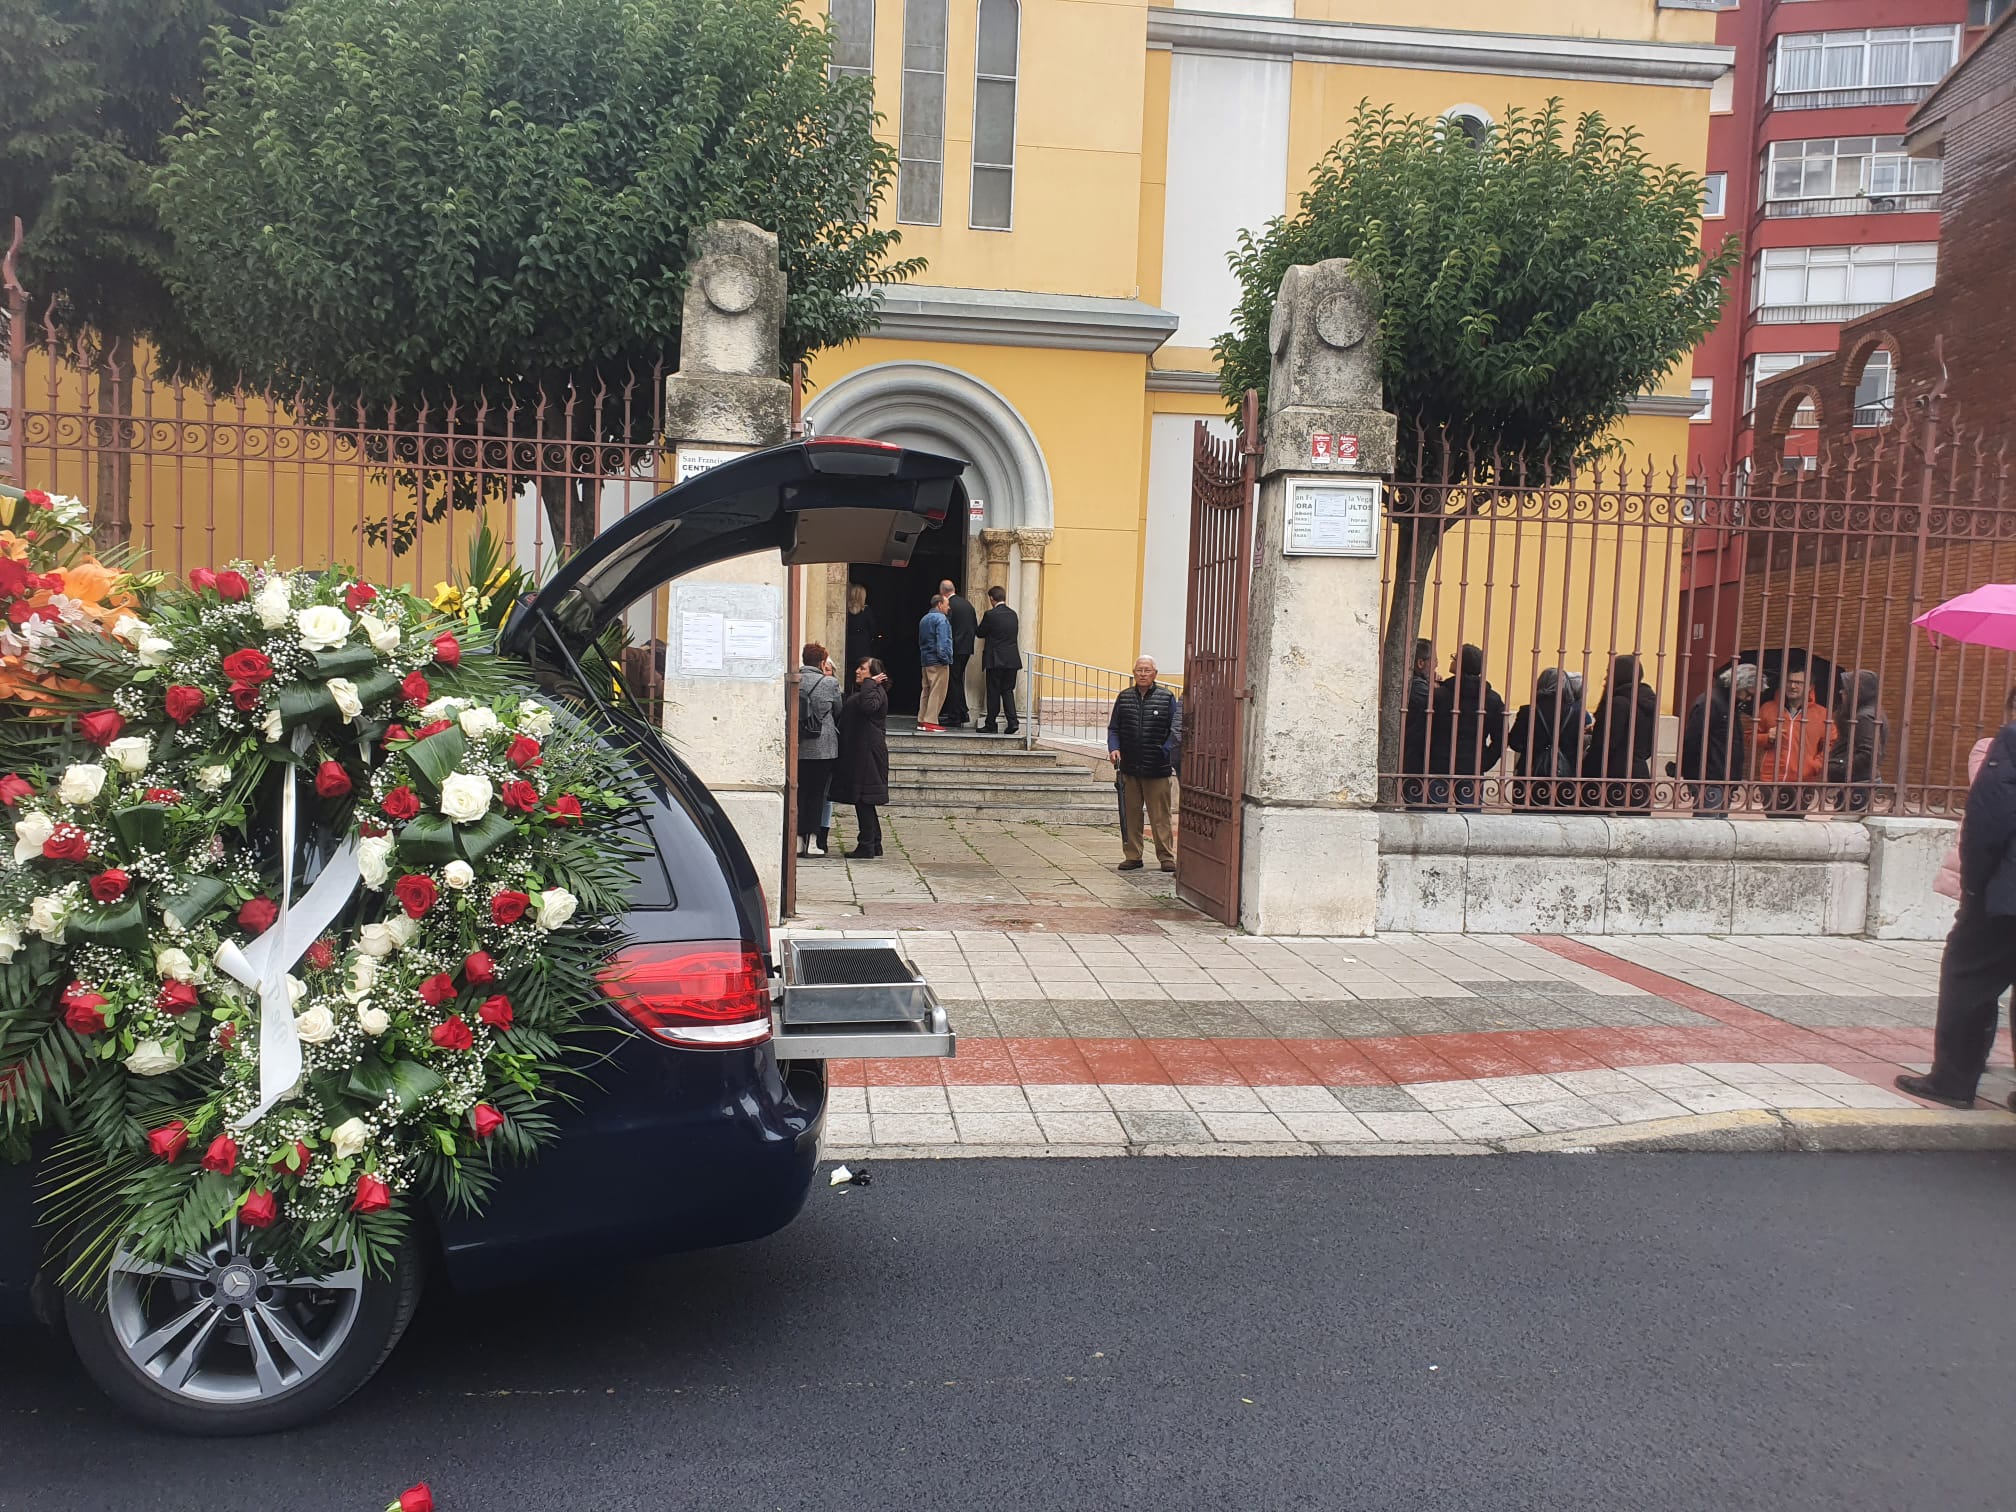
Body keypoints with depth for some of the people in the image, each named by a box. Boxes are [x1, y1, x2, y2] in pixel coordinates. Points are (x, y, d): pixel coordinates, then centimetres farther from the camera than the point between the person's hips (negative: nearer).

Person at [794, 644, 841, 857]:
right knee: (817, 793, 5)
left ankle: (798, 839, 9)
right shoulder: (830, 683, -7)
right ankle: (813, 841, 3)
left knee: (799, 792, 9)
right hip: (822, 748, -2)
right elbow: (838, 711, 6)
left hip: (796, 748, 2)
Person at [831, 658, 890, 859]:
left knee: (863, 799, -8)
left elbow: (868, 706, -31)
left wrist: (869, 683, -20)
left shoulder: (876, 691, -10)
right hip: (858, 752, 10)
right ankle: (875, 844, 19)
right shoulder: (860, 691, 21)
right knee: (864, 801, 13)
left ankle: (866, 846, -4)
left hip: (867, 753, -10)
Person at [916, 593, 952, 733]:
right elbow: (942, 641, -19)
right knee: (937, 692, -6)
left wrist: (924, 656, 20)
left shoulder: (924, 619, 16)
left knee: (926, 690, 14)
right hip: (937, 662, -9)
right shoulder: (940, 619, -12)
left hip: (925, 661, 9)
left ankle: (922, 721, 16)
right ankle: (930, 722, -9)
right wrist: (945, 659, -16)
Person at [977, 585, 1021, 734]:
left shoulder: (990, 615, -12)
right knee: (1008, 691, 11)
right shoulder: (1013, 614, 6)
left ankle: (991, 725, 7)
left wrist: (982, 621, 17)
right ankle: (1012, 721, -1)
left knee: (993, 692, 2)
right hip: (1012, 659, 5)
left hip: (995, 660, -5)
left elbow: (980, 633, -2)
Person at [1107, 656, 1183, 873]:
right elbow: (1113, 728, 13)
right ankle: (1132, 856, 17)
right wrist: (1113, 748, -4)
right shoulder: (1124, 698, 9)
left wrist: (1166, 752, -12)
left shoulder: (1167, 698, 1)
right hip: (1129, 768, 3)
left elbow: (1176, 730, 2)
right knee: (1130, 815, 8)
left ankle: (1166, 857, 8)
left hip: (1158, 769, -3)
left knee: (1160, 816, 0)